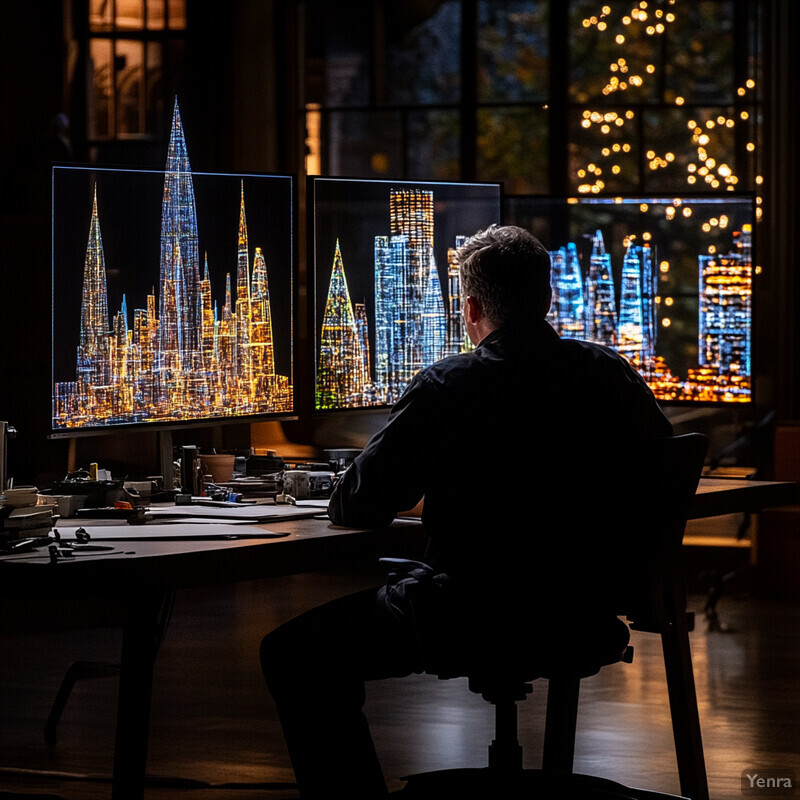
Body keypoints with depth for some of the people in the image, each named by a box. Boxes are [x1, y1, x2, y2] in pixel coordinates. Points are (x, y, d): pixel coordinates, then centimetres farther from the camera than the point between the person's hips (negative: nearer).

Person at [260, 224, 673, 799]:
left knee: (293, 654, 6)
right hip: (587, 613, 7)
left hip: (475, 619, -7)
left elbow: (356, 509, -8)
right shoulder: (614, 375, 0)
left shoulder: (445, 389, -14)